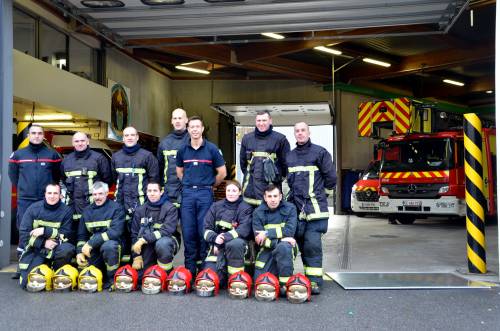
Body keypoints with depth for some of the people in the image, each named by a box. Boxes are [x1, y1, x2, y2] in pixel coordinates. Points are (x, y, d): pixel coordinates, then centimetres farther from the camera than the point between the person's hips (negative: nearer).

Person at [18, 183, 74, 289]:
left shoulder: (66, 211, -4)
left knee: (68, 249, -35)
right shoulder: (33, 208, -2)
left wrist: (45, 231, -19)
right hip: (35, 250, 0)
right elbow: (23, 234, -7)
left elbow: (66, 235, -9)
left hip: (55, 248, 0)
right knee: (27, 283, -14)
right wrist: (43, 243, -20)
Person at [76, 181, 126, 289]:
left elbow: (115, 232, -20)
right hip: (93, 249, 5)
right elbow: (82, 235, 13)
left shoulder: (116, 208, -7)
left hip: (112, 243, -5)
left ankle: (112, 279, -17)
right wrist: (80, 252, -6)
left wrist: (91, 243, -23)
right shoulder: (87, 211, 11)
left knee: (108, 246, -38)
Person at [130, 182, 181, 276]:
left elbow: (166, 230, -24)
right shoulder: (140, 210, 1)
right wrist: (137, 257, -7)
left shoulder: (170, 208, -13)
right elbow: (135, 234, 2)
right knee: (139, 275, -6)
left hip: (167, 241, -4)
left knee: (162, 243, -39)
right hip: (148, 245, 4)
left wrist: (144, 239, -29)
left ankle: (166, 274, -16)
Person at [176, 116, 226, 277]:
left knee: (204, 231, 0)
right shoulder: (182, 150, 8)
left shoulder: (211, 149, -1)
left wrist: (209, 185, 10)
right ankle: (189, 268, 13)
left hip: (205, 194, -2)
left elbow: (222, 172, 3)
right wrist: (189, 184, 12)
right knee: (188, 232, 3)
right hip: (187, 193, 3)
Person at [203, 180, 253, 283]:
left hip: (236, 241, -2)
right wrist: (215, 238, -19)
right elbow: (207, 229, 3)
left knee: (235, 244, -39)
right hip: (217, 246, 2)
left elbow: (244, 230, -15)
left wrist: (224, 238, -25)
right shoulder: (216, 206, 9)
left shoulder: (246, 208, -1)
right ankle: (223, 273, 17)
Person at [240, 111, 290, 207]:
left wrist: (279, 177, 5)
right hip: (250, 186, 4)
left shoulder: (280, 139, -1)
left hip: (271, 186, -3)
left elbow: (286, 162, 2)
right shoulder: (247, 138, 11)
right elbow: (242, 161, 19)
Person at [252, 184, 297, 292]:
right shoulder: (258, 212, -2)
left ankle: (285, 284, -22)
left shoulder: (290, 208, -4)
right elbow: (258, 238, -11)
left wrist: (267, 233, -21)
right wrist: (280, 238, -22)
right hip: (267, 248, 2)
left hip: (286, 245, -2)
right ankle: (276, 270, 23)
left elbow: (290, 230, -17)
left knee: (283, 247, -37)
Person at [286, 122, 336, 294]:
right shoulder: (290, 156, 14)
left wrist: (322, 192, 9)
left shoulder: (320, 152, -3)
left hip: (314, 206, -6)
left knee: (312, 243, -11)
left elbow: (331, 177, -1)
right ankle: (309, 274, 19)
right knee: (301, 242, 8)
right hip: (296, 205, 6)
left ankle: (315, 280, -5)